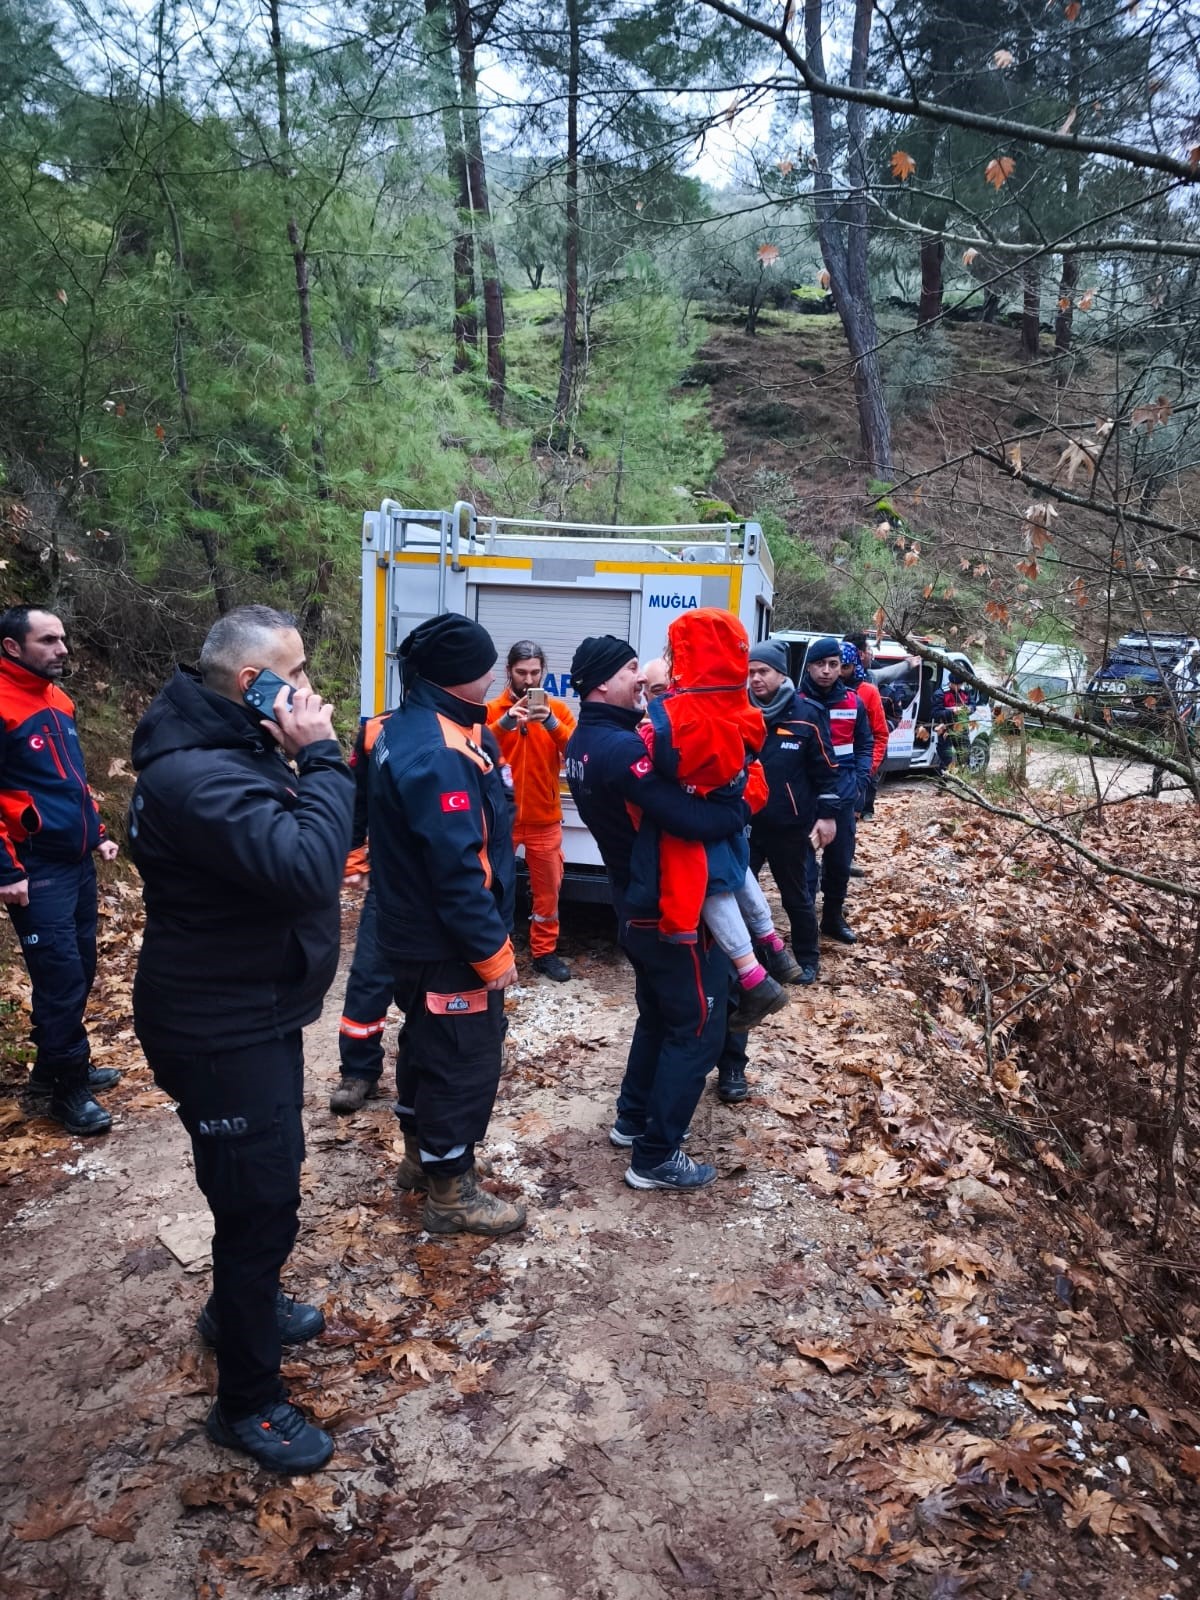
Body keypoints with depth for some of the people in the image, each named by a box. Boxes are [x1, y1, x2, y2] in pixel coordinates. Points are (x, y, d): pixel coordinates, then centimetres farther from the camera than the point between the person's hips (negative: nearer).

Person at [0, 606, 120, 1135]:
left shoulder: (57, 699, 11)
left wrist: (97, 834, 17)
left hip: (77, 861, 8)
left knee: (79, 969, 15)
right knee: (61, 977, -2)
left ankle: (54, 1067, 32)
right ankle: (67, 1089, 13)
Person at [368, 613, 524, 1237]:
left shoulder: (403, 730, 4)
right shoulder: (438, 754, -28)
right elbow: (458, 868, -29)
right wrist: (493, 950, -21)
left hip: (413, 931, 10)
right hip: (448, 944, -10)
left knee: (426, 1042, 24)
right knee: (465, 1060, 4)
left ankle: (423, 1152, 43)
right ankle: (450, 1193, 19)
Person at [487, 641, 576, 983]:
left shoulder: (557, 709, 3)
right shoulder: (493, 709, 0)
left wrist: (551, 723, -25)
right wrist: (506, 722, -28)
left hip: (544, 819, 1)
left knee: (547, 887, 10)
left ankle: (545, 952, 24)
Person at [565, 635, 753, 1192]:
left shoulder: (584, 743, 6)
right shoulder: (622, 749, -26)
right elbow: (695, 821, -33)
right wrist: (744, 803, -14)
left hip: (634, 905, 10)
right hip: (671, 910, -10)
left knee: (658, 1016, 25)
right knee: (698, 1029, 3)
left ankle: (632, 1119, 37)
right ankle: (655, 1157, 10)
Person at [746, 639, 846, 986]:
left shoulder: (806, 715, -7)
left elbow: (827, 768, -3)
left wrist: (828, 813, -4)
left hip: (789, 827, -2)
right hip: (745, 822, 2)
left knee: (796, 896, 13)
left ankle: (807, 959, 30)